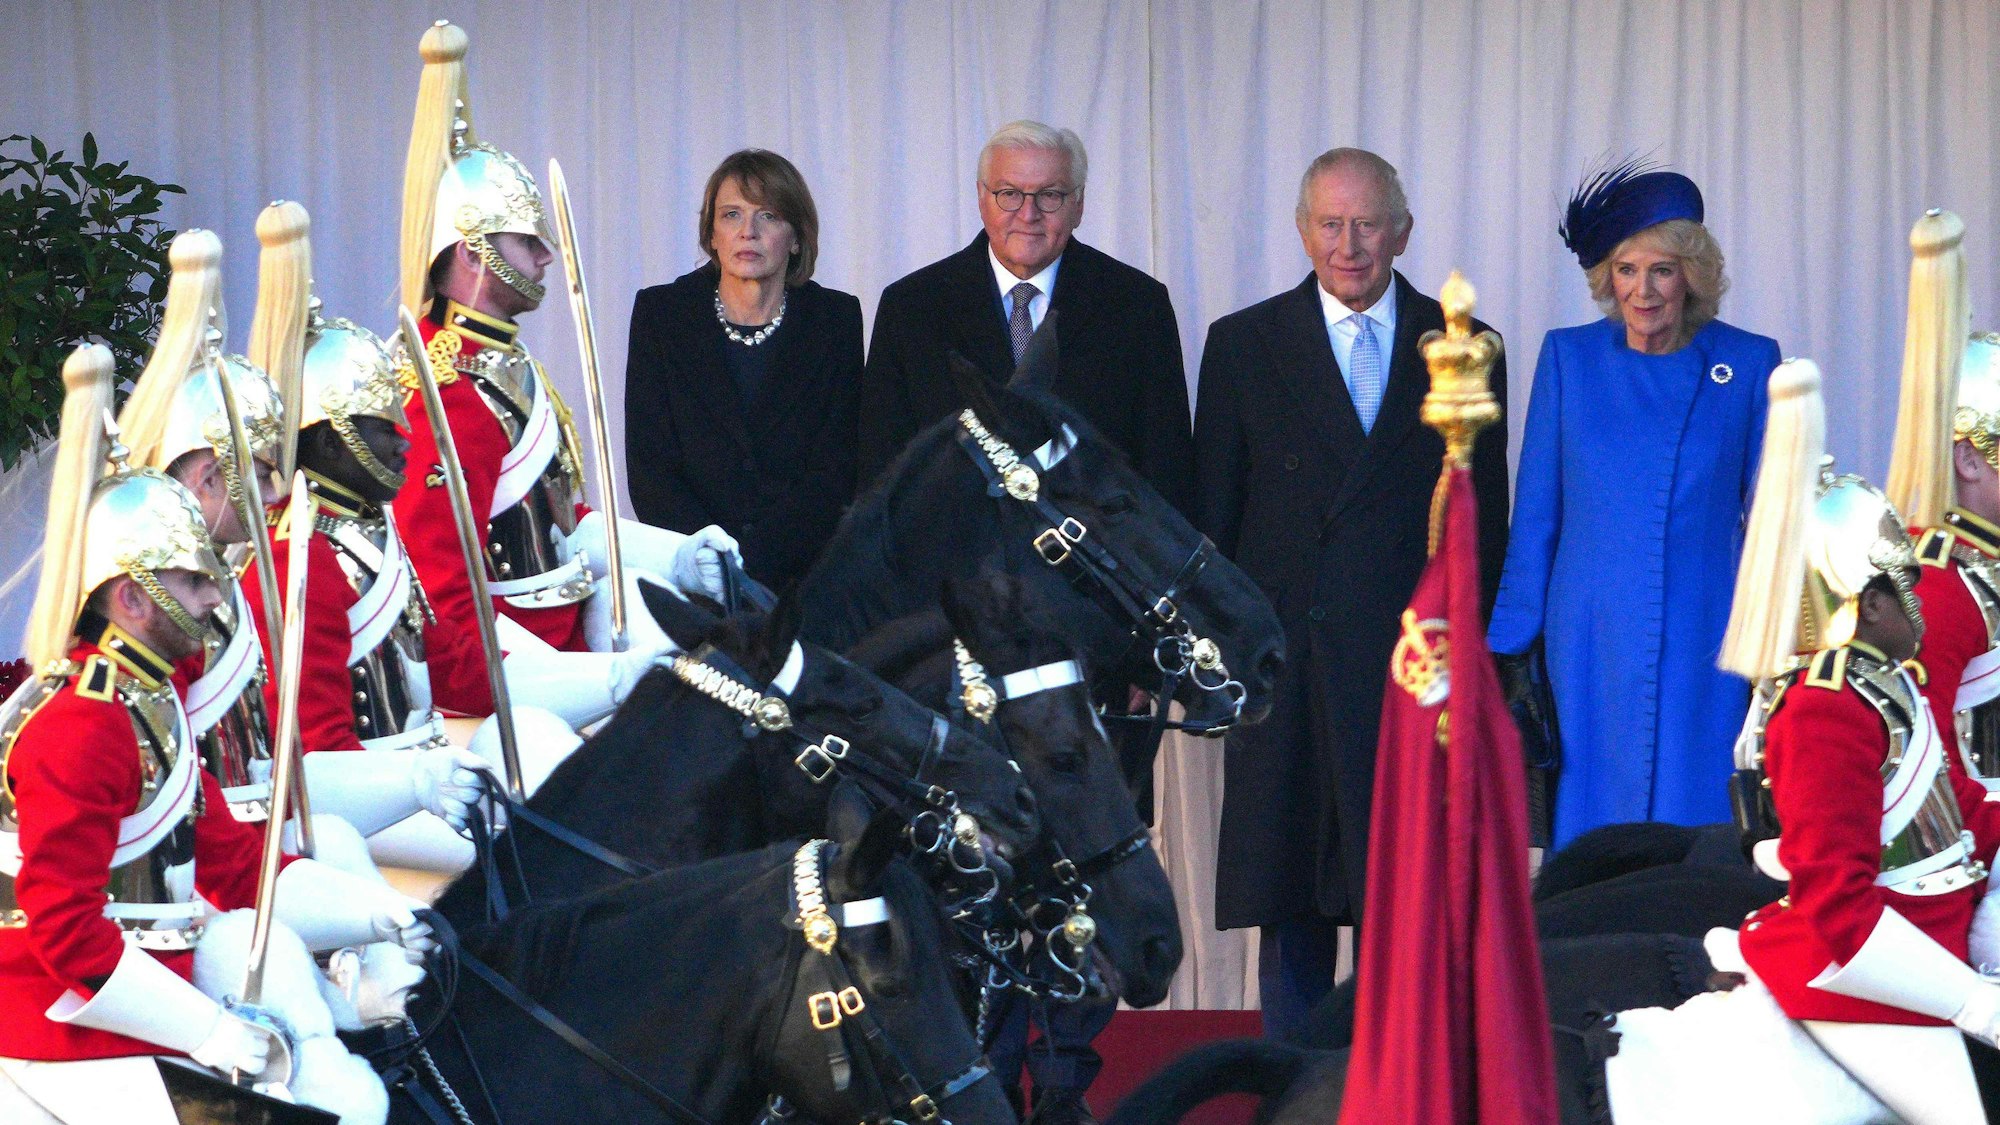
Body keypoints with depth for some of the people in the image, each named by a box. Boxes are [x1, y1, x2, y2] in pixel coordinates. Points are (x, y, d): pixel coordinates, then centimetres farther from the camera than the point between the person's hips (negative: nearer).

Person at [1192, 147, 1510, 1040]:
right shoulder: (1244, 345, 7)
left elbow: (1486, 518, 9)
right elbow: (1213, 514, 6)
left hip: (1419, 664, 0)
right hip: (1287, 657, 0)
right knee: (1290, 895, 5)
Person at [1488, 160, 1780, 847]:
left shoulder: (1749, 365, 2)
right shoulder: (1568, 358, 4)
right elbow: (1534, 515, 7)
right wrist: (1510, 643, 4)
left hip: (1702, 643, -1)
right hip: (1589, 644, 1)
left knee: (1696, 815, -1)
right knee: (1589, 820, 2)